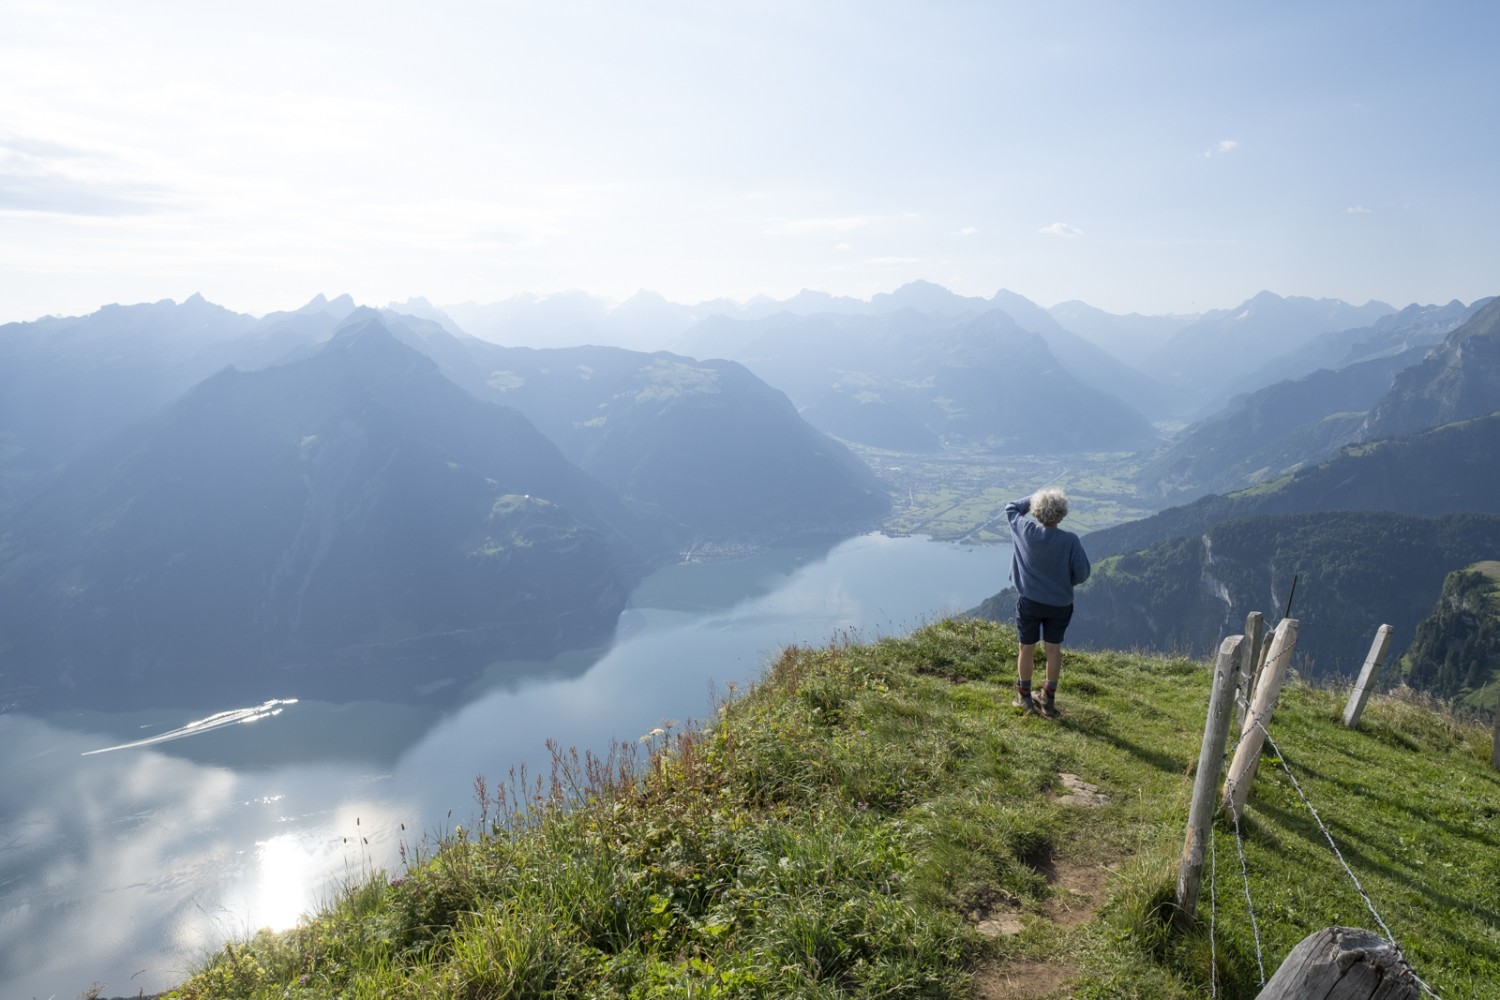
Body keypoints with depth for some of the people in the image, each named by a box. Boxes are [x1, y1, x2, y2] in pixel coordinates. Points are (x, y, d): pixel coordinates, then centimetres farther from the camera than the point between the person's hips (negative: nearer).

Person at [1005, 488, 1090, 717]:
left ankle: (1025, 697, 26)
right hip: (1060, 604, 0)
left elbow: (1011, 508, 4)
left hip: (1029, 602, 0)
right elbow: (1082, 573, -11)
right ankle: (1049, 700, 22)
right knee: (1053, 649, 14)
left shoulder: (1025, 531, -15)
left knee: (1027, 648, 13)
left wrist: (1034, 497, 8)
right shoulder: (1070, 540, -18)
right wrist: (1066, 584, 9)